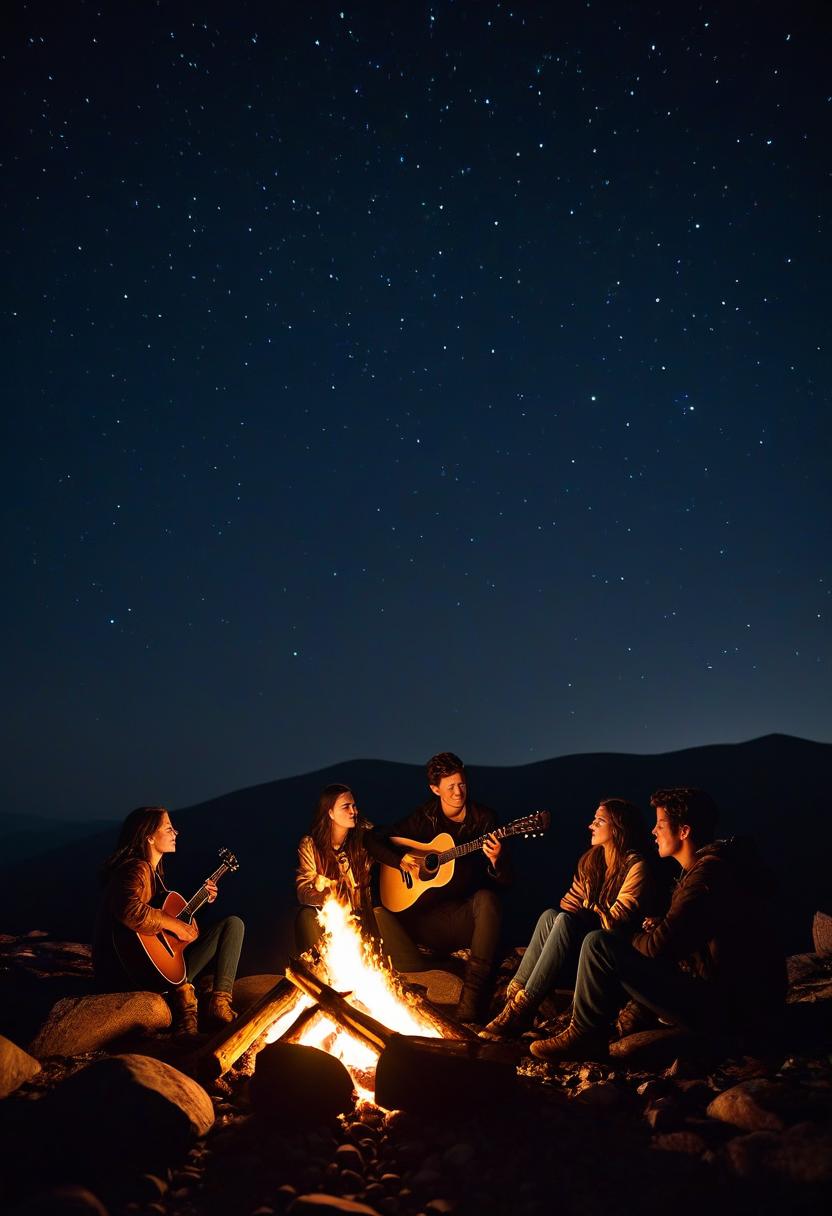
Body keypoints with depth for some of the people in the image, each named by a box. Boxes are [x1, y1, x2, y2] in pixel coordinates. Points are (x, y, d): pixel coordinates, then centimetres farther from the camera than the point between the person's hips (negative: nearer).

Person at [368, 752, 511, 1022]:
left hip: (470, 912, -1)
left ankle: (472, 993, -36)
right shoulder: (423, 818, 3)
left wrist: (495, 861, -25)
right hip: (430, 915, 1)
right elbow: (373, 839, 8)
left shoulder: (484, 818, -1)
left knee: (486, 899, -36)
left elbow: (504, 881, -2)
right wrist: (400, 860, -8)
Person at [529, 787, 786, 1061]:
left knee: (598, 944, -14)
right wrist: (661, 926, 7)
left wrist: (638, 938, 2)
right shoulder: (721, 865, 12)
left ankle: (584, 1037, 2)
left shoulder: (708, 875, -20)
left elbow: (660, 946, -20)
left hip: (723, 1012, -10)